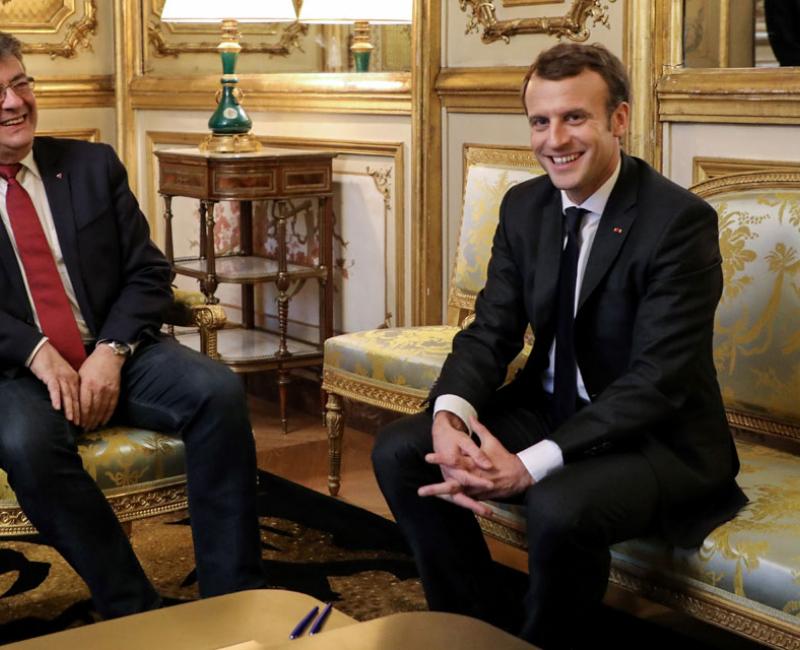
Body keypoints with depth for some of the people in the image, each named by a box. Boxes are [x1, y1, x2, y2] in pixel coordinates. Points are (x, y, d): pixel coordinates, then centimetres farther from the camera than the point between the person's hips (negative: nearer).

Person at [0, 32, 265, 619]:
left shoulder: (94, 165, 10)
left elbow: (148, 273, 6)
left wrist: (110, 351, -11)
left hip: (116, 354, 3)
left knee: (219, 392, -25)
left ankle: (233, 600, -19)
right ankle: (136, 613, -22)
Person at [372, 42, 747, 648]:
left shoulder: (681, 219, -19)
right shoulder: (524, 206, 1)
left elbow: (657, 381, -25)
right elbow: (490, 331, -1)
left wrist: (531, 465, -32)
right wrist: (450, 413, -23)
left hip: (658, 439, -6)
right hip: (547, 409, 7)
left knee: (560, 506, -35)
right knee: (398, 451, -9)